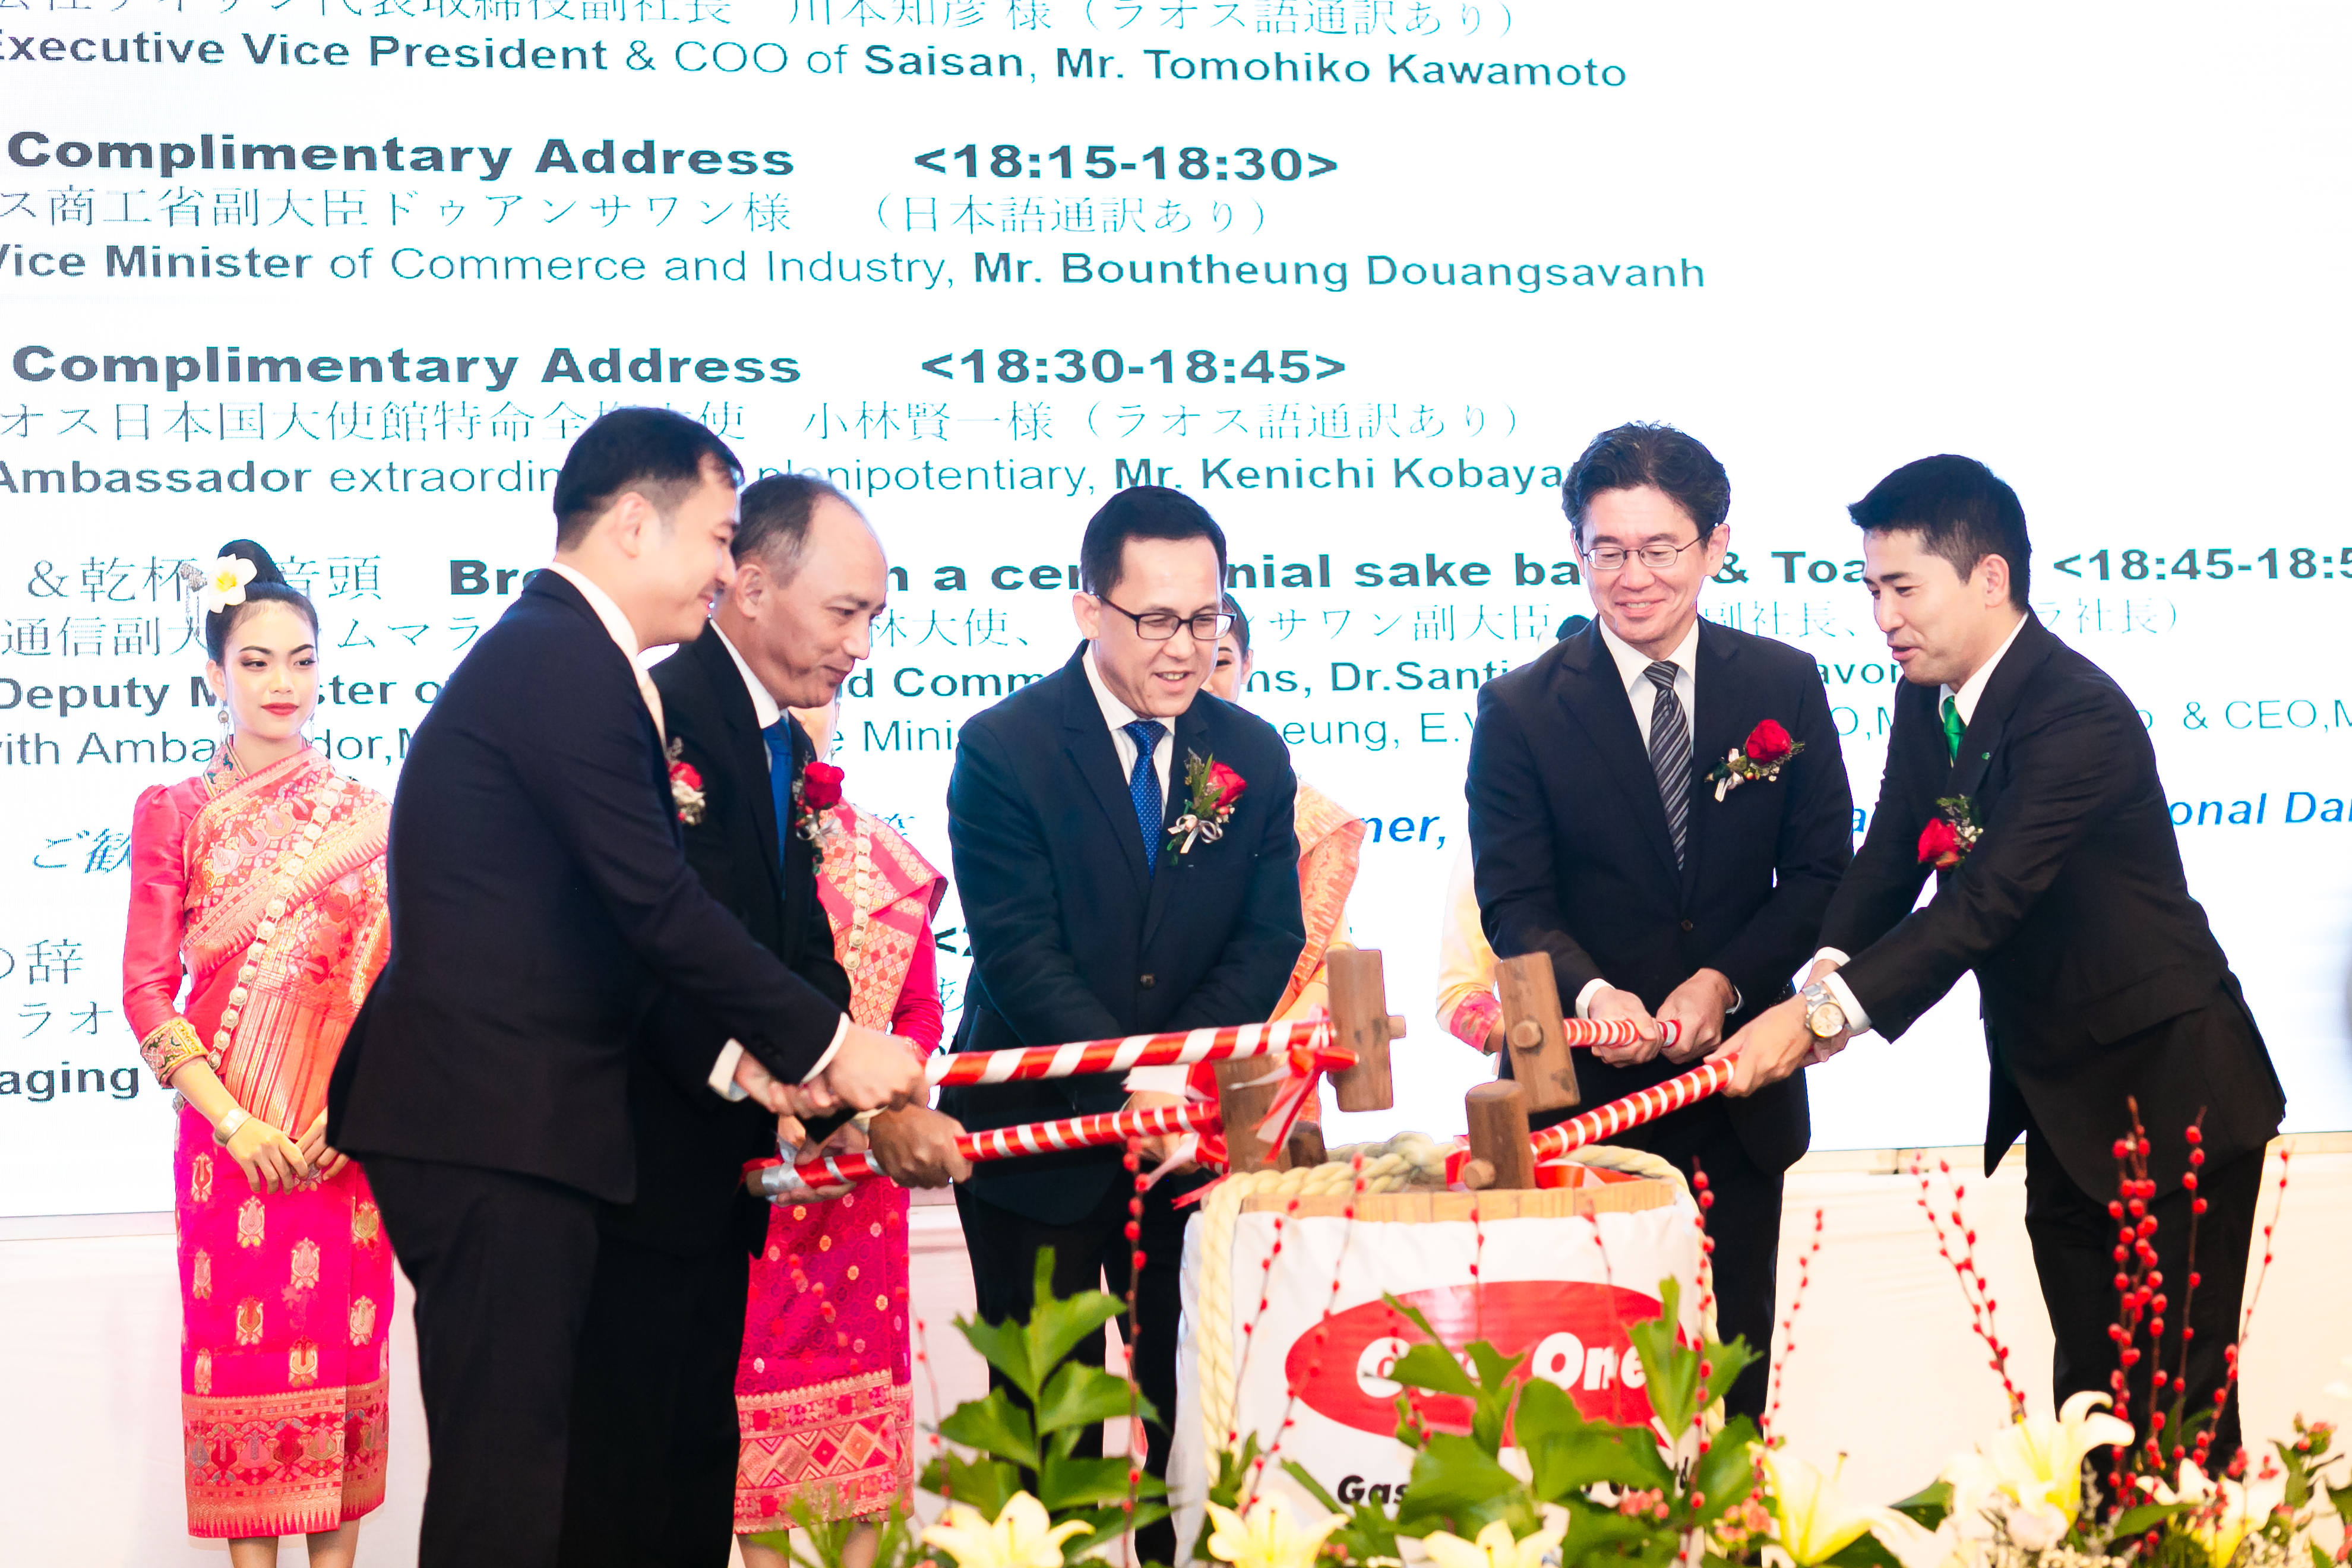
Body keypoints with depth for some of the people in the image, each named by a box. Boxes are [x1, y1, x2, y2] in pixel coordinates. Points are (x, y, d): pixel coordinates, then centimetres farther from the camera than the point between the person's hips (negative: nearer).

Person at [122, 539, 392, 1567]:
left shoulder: (365, 814, 8)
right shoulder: (174, 813, 4)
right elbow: (146, 987, 0)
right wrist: (233, 1121, -11)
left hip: (347, 1139, 1)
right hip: (230, 1134, -1)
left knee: (344, 1355, 2)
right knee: (239, 1358, 0)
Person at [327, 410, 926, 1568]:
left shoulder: (549, 656, 20)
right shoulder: (563, 660, -12)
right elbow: (658, 908, -16)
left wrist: (737, 1061, 13)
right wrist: (827, 1044, -8)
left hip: (498, 1122, 10)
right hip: (491, 1128, -10)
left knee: (514, 1460, 11)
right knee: (502, 1474, -7)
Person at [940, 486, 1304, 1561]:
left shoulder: (1254, 757, 5)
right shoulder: (1004, 749, -8)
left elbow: (1268, 939, 1)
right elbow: (1019, 953, -15)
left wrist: (1180, 1071, -16)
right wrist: (1133, 1083, -25)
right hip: (1040, 1134, -3)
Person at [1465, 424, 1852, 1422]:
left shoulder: (1784, 686, 4)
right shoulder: (1521, 710, -2)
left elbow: (1820, 873, 3)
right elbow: (1515, 902, -7)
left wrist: (1724, 982, -12)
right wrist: (1593, 993, -26)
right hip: (1583, 1095, -2)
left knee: (1733, 1362, 12)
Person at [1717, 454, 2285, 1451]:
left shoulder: (2079, 716, -25)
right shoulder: (1928, 700, 3)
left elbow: (1988, 899, -32)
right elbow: (1891, 854, 3)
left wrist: (1824, 1013, -38)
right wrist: (1831, 970, -18)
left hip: (2166, 1092, -8)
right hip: (2058, 1099, 8)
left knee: (2174, 1404, -3)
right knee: (2087, 1388, 14)